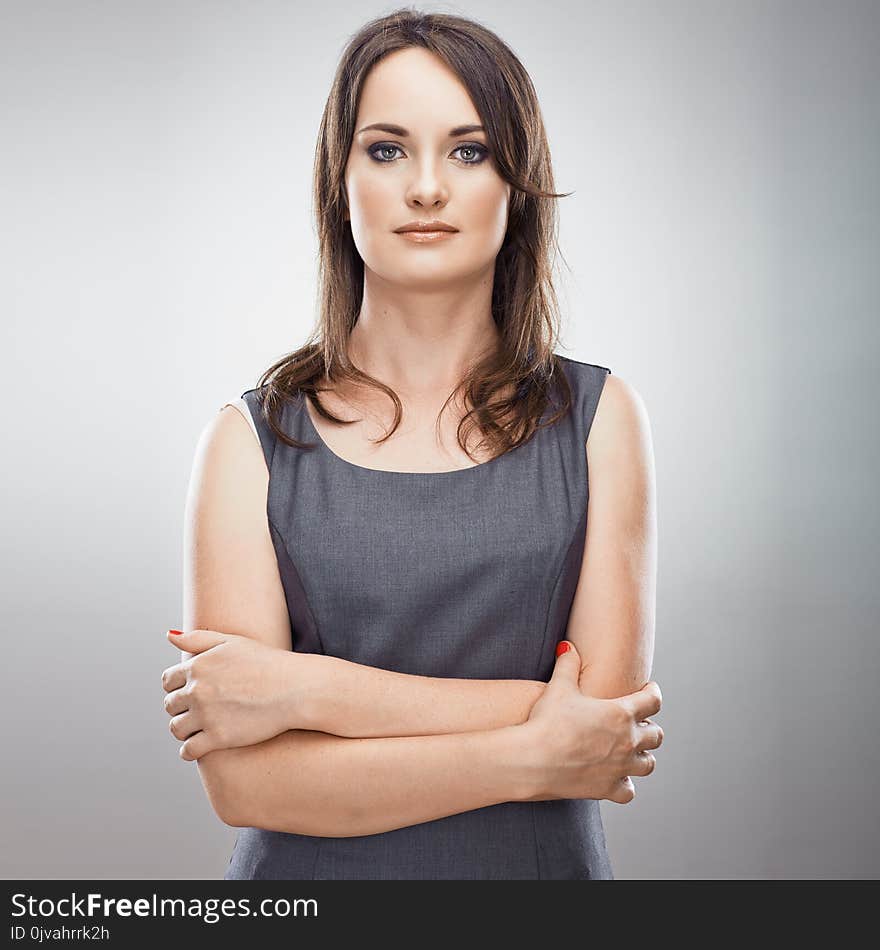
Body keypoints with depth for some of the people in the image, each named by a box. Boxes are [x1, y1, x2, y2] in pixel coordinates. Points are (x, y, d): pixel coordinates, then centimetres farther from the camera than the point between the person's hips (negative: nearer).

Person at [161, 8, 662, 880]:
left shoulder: (598, 417, -5)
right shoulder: (250, 441, -7)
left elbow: (606, 714, -14)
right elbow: (241, 781, -14)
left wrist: (306, 688, -17)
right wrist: (531, 755, -18)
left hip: (544, 866, 1)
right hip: (309, 873, 0)